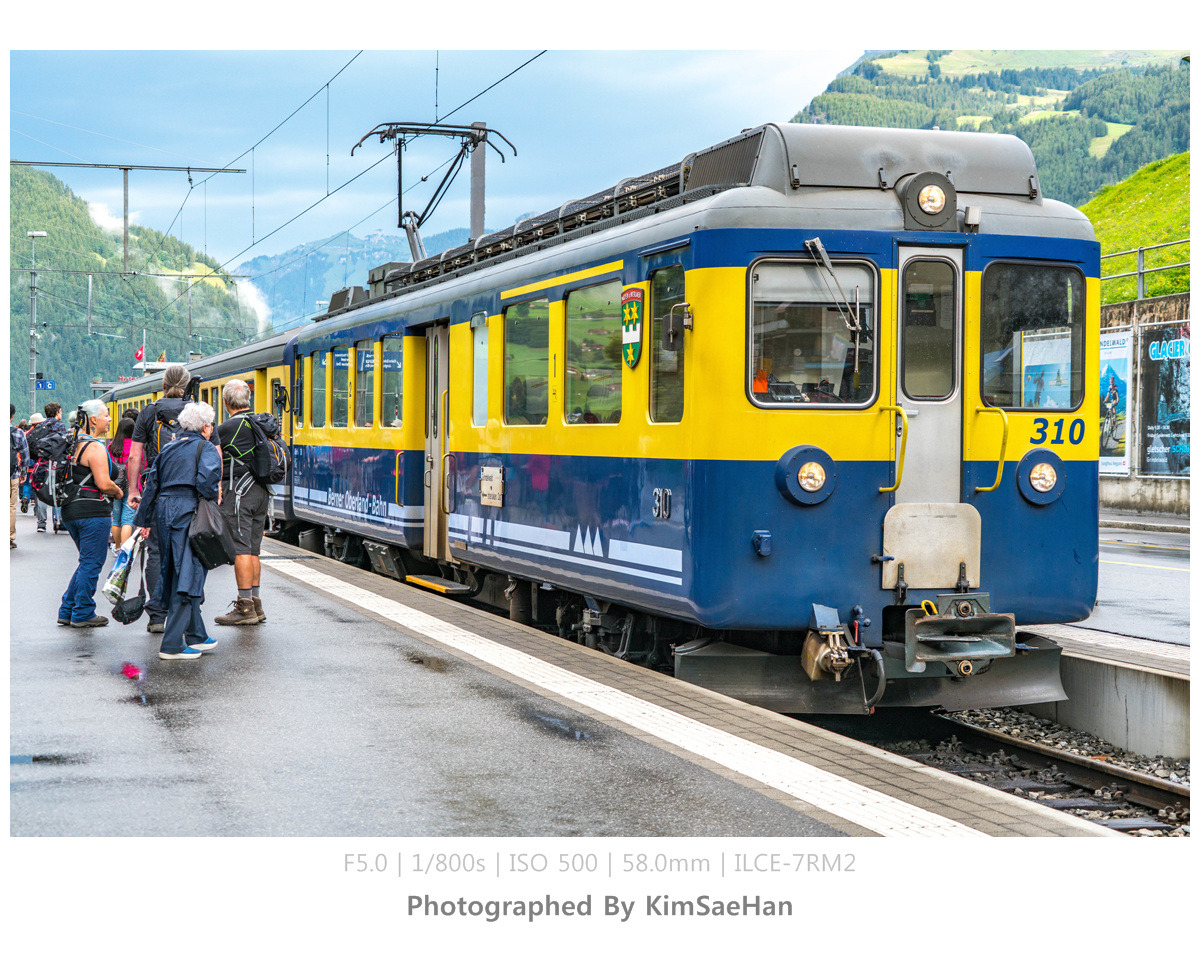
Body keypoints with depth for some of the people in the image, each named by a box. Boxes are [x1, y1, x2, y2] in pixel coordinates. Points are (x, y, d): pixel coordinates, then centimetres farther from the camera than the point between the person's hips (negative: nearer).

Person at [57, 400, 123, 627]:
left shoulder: (74, 445, 13)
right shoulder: (95, 447, -15)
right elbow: (104, 483, -21)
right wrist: (118, 492, -2)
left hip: (70, 510, 9)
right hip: (93, 511, -9)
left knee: (88, 562, 19)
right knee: (91, 564, 0)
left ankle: (67, 611, 19)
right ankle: (82, 614, 5)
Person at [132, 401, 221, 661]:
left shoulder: (168, 448, 18)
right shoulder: (207, 449, -2)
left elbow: (152, 485, 18)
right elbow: (206, 483, -19)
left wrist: (143, 520, 23)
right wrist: (216, 501, -2)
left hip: (164, 509, 8)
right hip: (188, 510, -8)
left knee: (175, 574, 15)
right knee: (188, 575, -5)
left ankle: (196, 636, 24)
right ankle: (172, 645, -8)